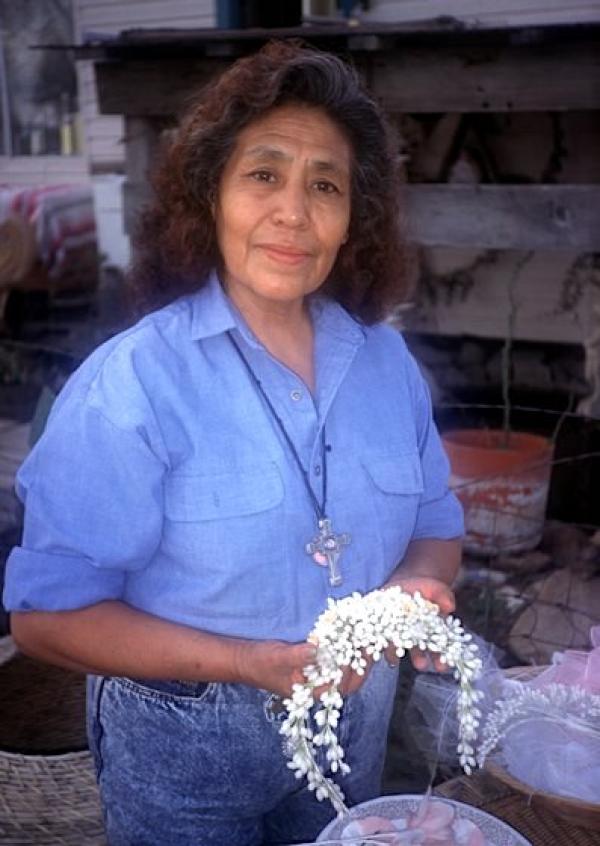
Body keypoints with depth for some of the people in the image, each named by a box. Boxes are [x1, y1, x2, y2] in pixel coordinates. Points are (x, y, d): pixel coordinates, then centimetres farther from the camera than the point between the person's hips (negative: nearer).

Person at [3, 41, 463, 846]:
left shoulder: (388, 361, -4)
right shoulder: (130, 385, -20)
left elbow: (436, 530, 7)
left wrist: (417, 585, -16)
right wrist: (246, 663, -27)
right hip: (185, 756, -4)